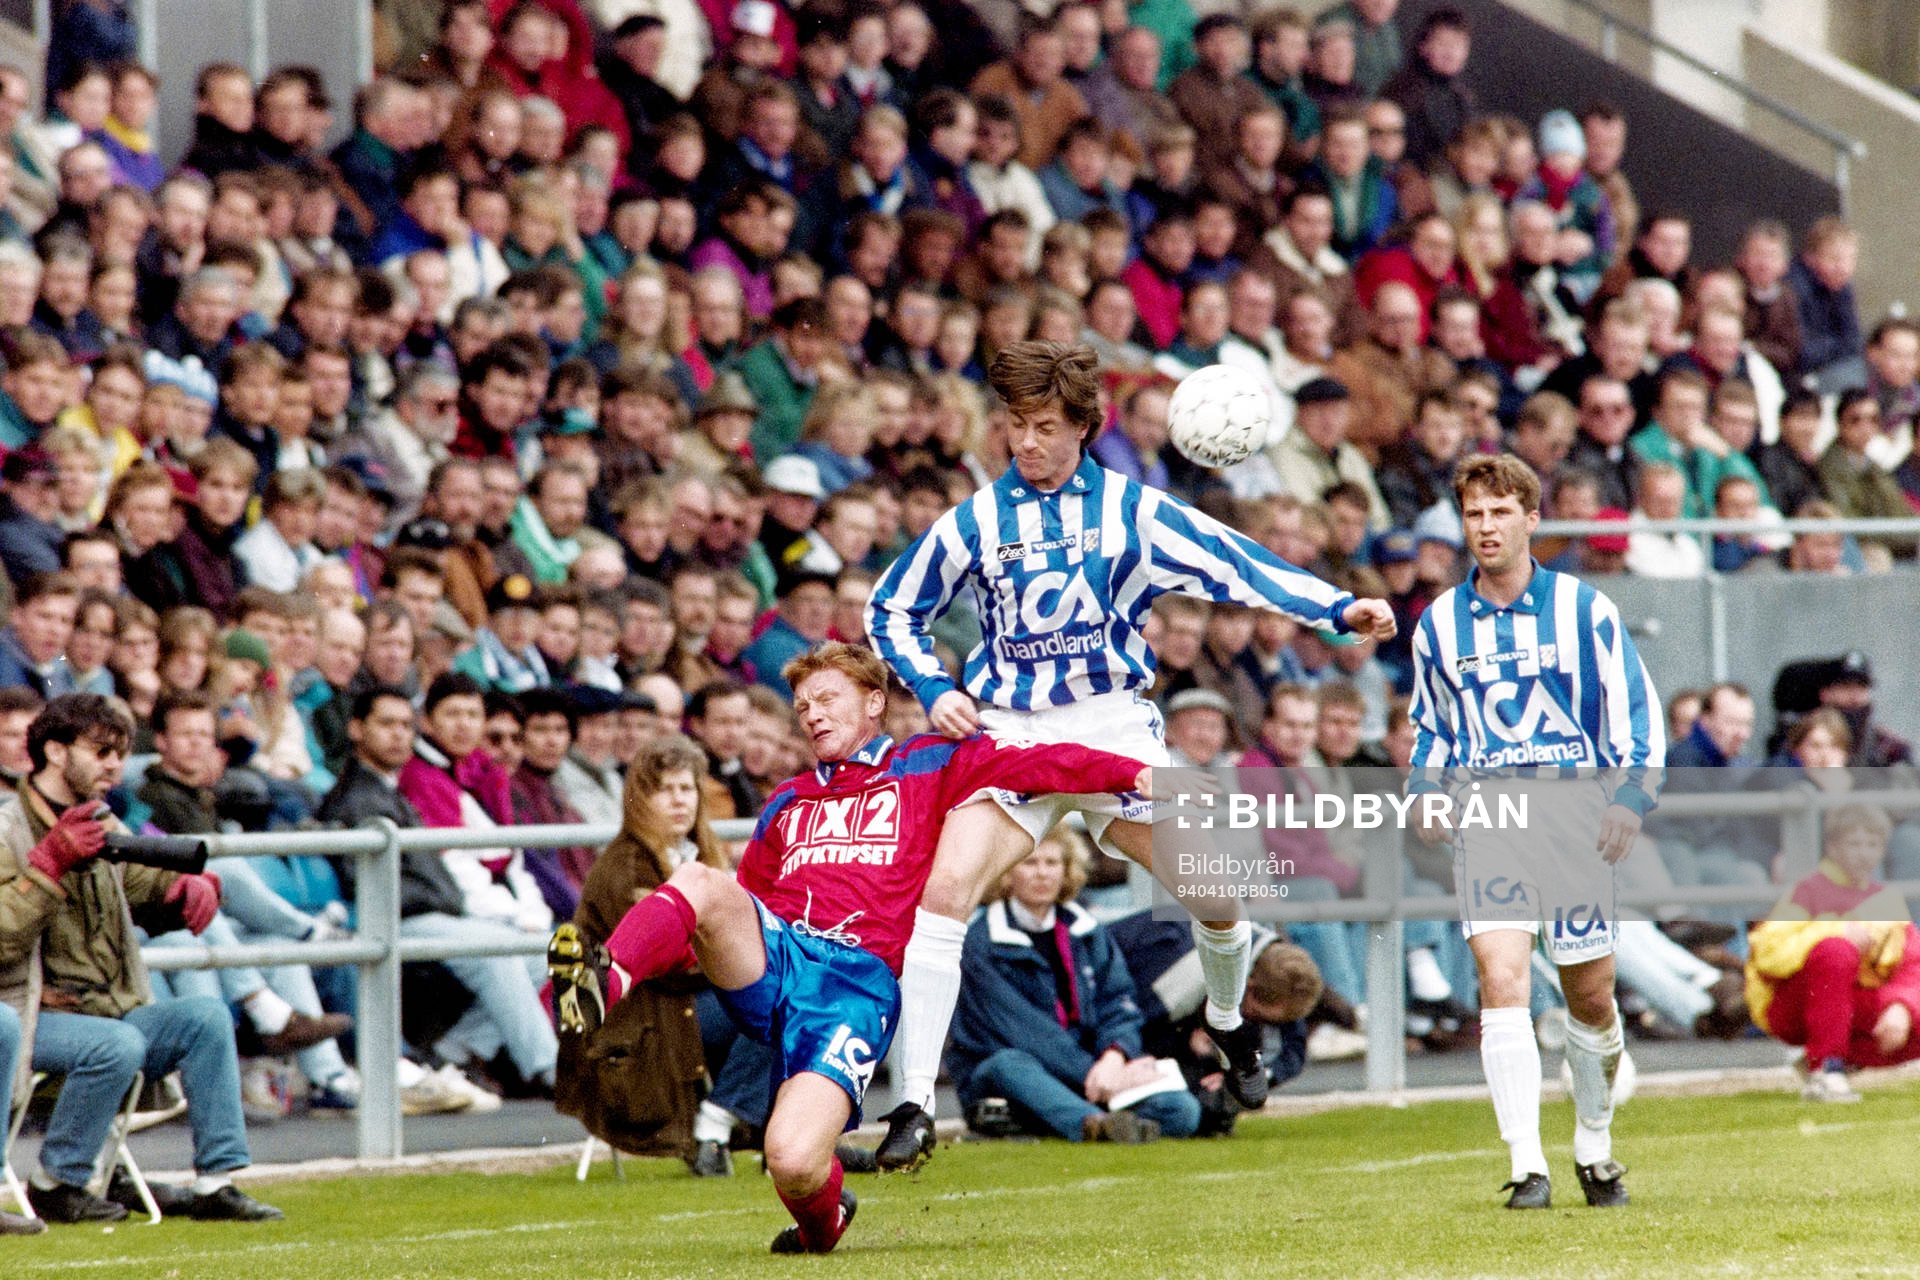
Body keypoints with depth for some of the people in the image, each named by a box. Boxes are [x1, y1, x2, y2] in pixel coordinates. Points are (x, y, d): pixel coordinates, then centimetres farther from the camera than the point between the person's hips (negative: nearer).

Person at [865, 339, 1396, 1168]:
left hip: (1117, 727, 1)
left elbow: (1231, 564, -2)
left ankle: (1229, 1024, 34)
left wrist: (1337, 610, -13)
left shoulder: (1129, 507, 2)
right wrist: (933, 691, -3)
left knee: (1214, 890, -2)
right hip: (1010, 734, 0)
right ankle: (914, 1105, -19)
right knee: (945, 889, -20)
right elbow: (891, 611, 13)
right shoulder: (974, 522, 4)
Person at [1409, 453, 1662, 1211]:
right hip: (1485, 822, 1)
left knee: (1590, 998, 4)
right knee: (1501, 981, -18)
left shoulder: (1582, 609, 4)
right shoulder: (1439, 624, 11)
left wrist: (1632, 795, -7)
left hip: (1575, 814, -1)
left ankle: (1595, 1149, 27)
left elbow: (1636, 710, 6)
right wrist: (1424, 791, 6)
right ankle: (1527, 1168, -20)